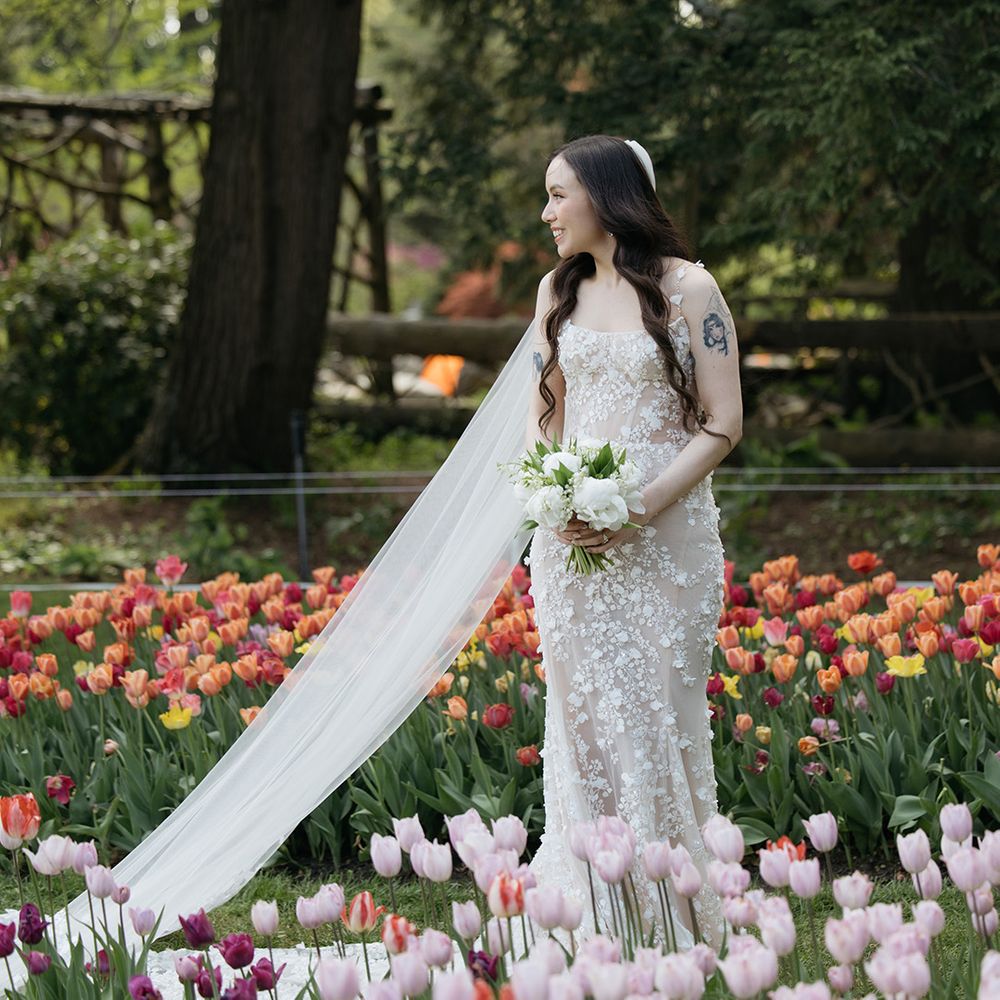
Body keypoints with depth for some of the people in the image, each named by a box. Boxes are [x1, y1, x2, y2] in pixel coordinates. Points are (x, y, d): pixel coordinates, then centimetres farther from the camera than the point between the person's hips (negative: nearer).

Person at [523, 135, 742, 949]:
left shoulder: (688, 288, -4)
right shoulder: (559, 290, 13)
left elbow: (723, 424, -6)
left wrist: (640, 506, -17)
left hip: (664, 536, -4)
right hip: (571, 538, 4)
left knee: (658, 718, -3)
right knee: (583, 718, 3)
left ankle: (673, 914, 7)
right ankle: (590, 909, 9)